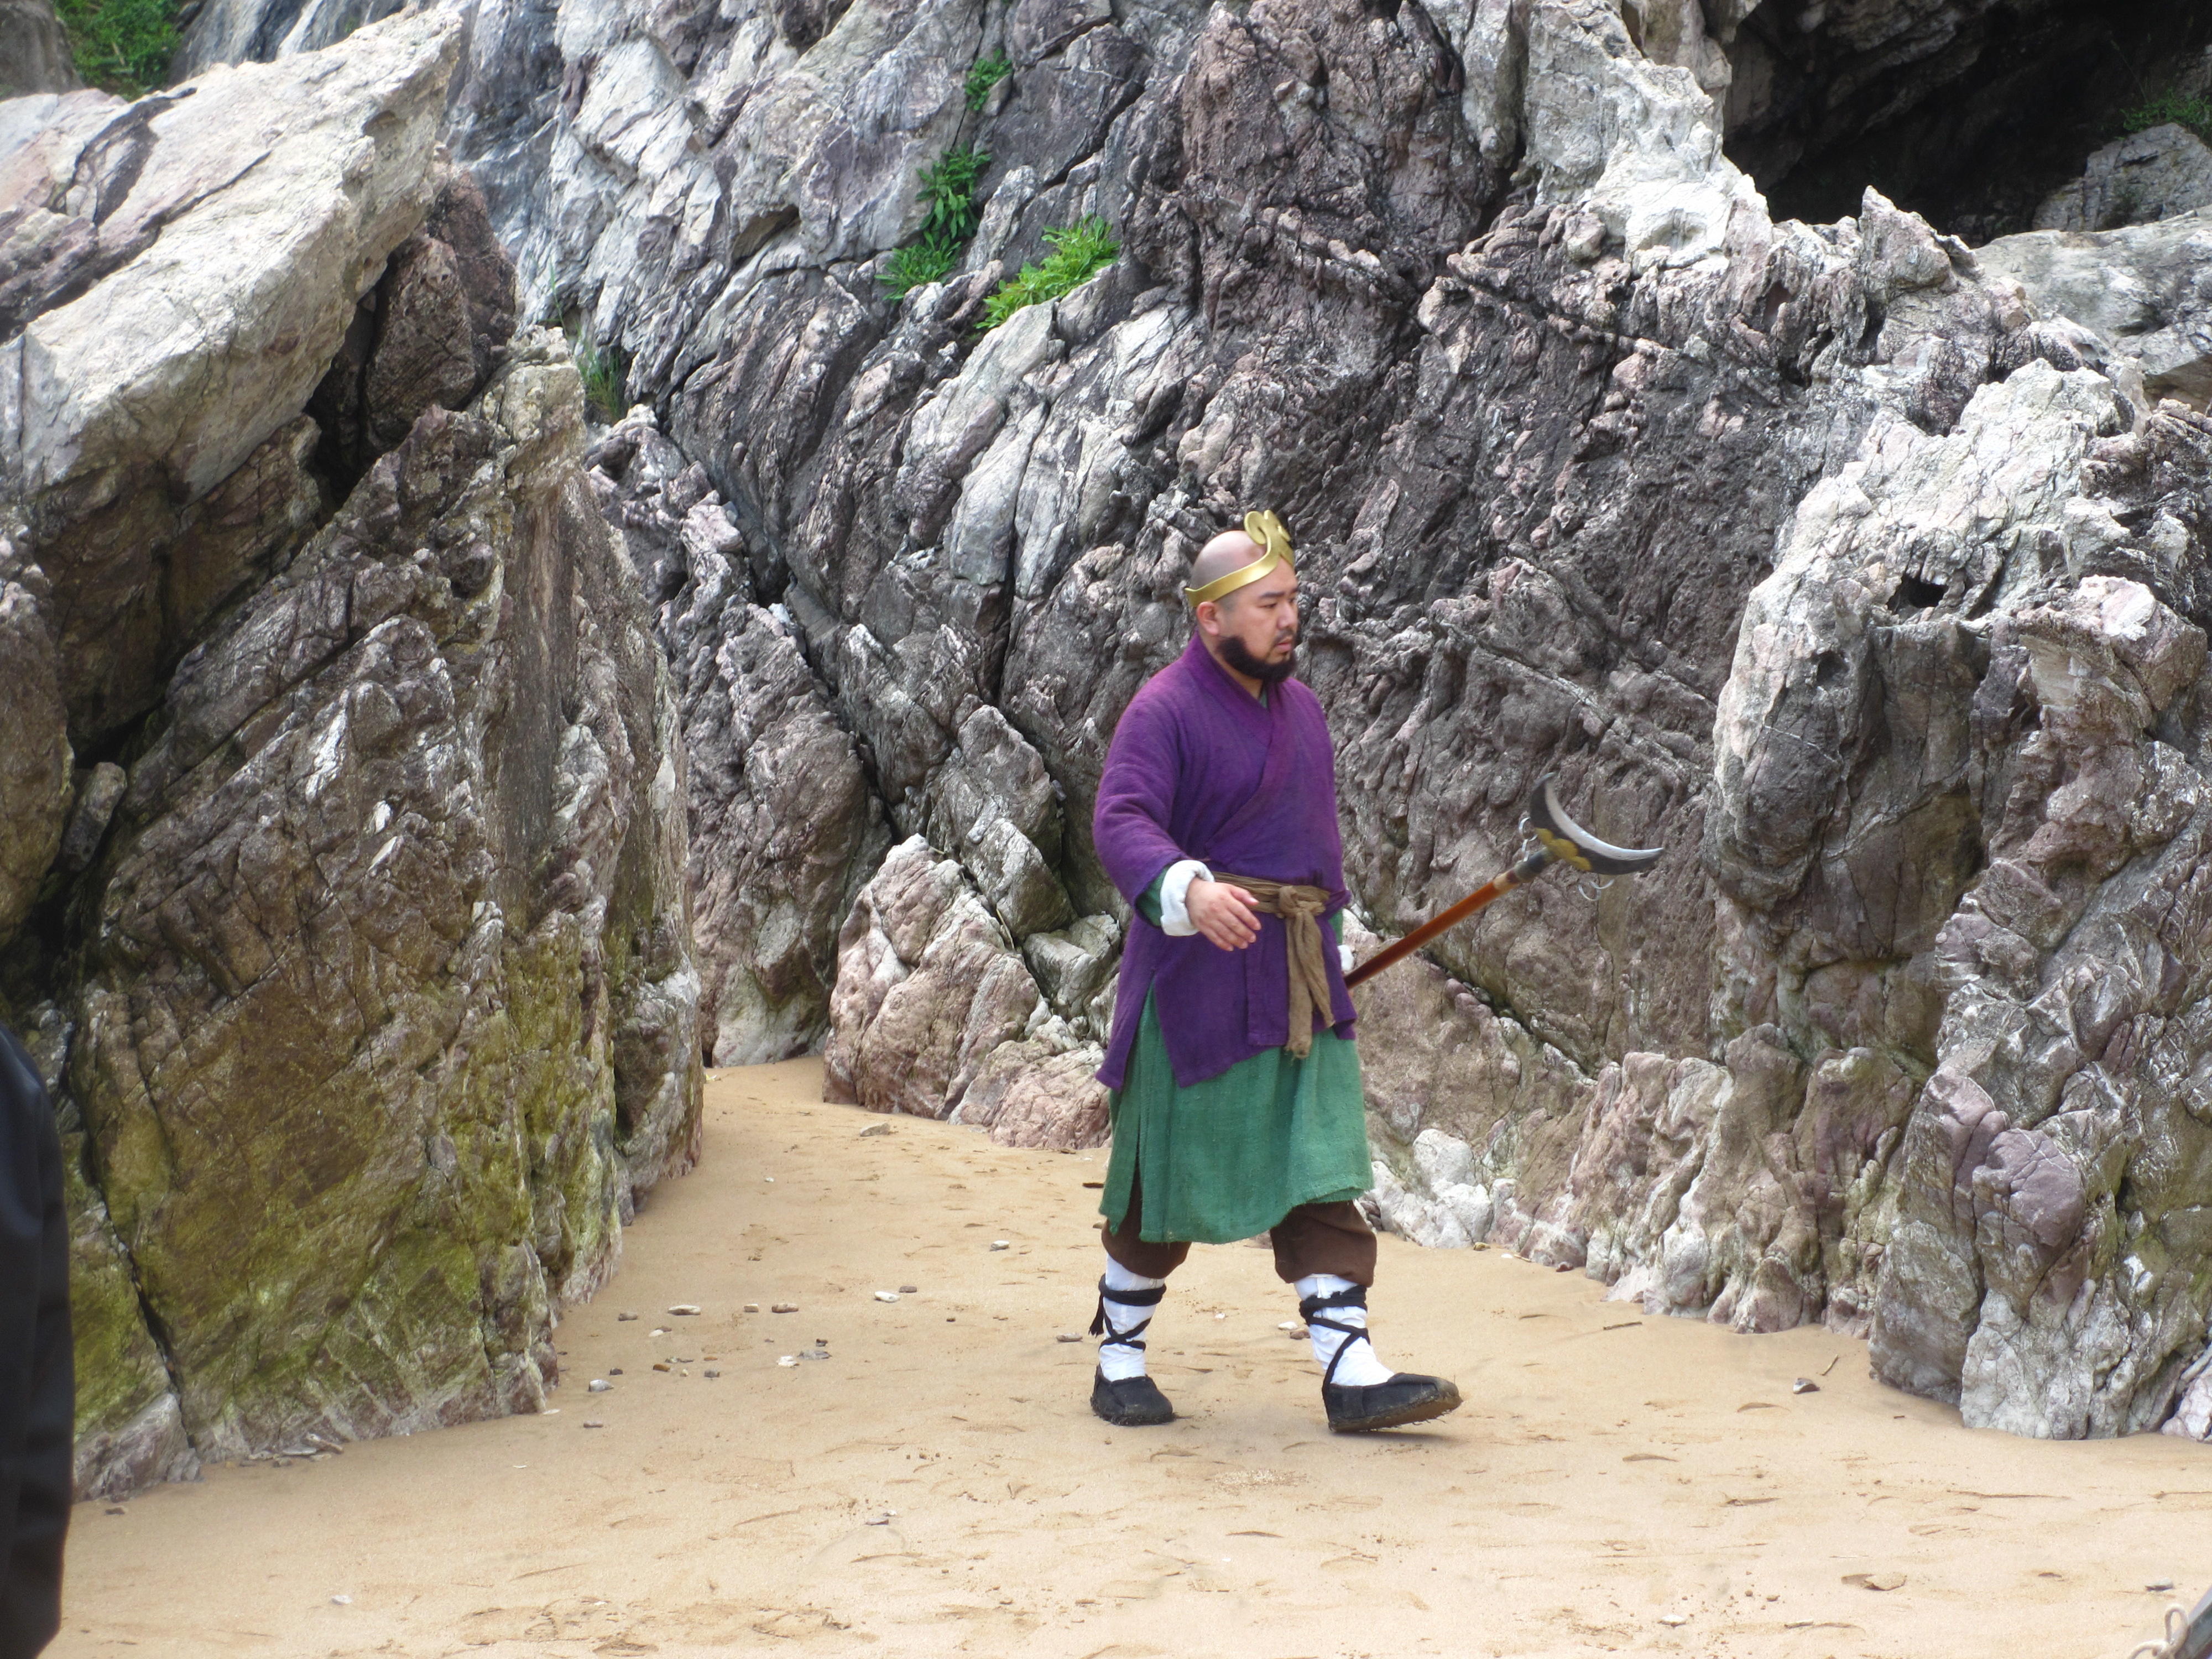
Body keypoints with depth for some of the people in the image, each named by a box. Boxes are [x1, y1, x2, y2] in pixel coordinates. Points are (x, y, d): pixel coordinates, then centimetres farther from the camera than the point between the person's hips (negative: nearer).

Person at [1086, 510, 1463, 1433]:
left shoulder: (1299, 708, 14)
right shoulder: (1165, 711, -11)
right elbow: (1121, 823, -25)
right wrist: (1190, 891, -43)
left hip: (1298, 982, 6)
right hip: (1197, 977, -6)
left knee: (1319, 1175, -2)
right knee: (1168, 1180, 4)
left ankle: (1351, 1374, -6)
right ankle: (1120, 1361, 21)